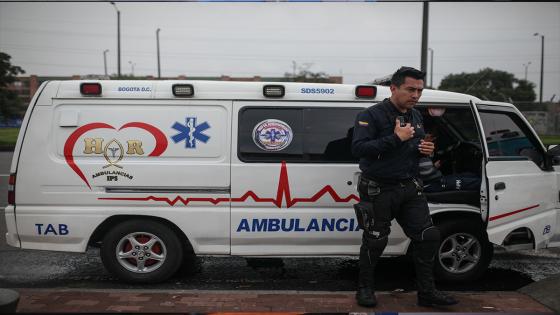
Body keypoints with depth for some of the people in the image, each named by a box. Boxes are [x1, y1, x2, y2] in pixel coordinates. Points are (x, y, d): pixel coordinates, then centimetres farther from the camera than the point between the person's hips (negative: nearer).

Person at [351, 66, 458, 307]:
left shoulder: (416, 116, 12)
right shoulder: (371, 116, -13)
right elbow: (358, 148, -25)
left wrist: (425, 150, 0)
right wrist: (396, 138, -27)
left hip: (410, 188, 7)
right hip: (379, 190, -7)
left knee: (428, 236, 3)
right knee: (375, 241, 3)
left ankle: (427, 292, 16)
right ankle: (365, 289, 23)